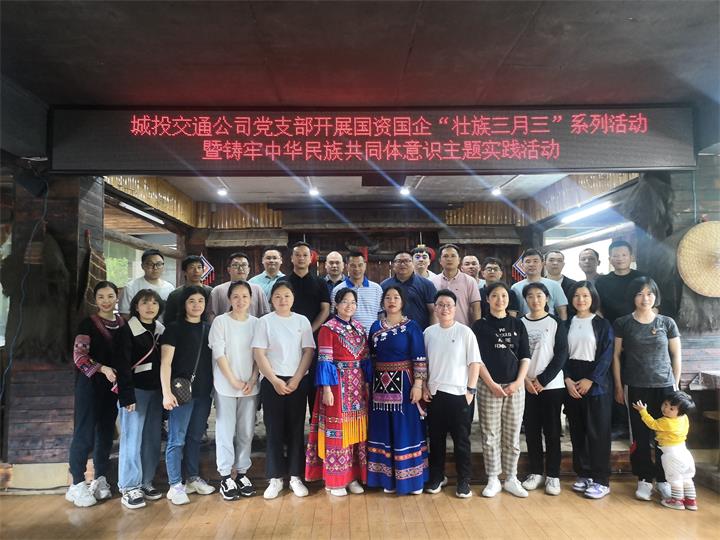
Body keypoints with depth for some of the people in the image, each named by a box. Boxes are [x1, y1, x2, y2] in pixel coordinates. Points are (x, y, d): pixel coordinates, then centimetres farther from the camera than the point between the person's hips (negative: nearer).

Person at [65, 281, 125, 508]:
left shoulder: (123, 323, 6)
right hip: (90, 386, -4)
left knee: (106, 434, 11)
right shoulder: (88, 323, -6)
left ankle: (100, 480, 24)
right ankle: (77, 484, 11)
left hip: (113, 387, 4)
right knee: (85, 435, -1)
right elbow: (79, 356, -13)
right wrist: (102, 368, -25)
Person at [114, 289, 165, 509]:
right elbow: (122, 365, -12)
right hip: (135, 391, -5)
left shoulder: (161, 330, 10)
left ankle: (146, 482, 22)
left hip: (156, 391, 6)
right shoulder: (127, 331, -7)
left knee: (152, 439, 9)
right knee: (132, 439, -2)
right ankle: (129, 488, 8)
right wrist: (127, 396, -17)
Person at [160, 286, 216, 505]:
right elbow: (165, 362, -8)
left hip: (204, 392, 5)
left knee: (196, 436, 14)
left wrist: (214, 388, 8)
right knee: (177, 439, -1)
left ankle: (193, 478, 27)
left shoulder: (209, 329, 10)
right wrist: (166, 392, -14)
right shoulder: (174, 328, -3)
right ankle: (175, 485, 9)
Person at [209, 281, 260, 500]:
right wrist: (234, 381, -11)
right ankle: (225, 476, 15)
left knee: (246, 432, 9)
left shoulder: (256, 323, 3)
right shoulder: (220, 321, -4)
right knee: (226, 431, 3)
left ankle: (242, 472, 22)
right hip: (226, 386, -3)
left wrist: (252, 381, -6)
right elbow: (219, 354, -8)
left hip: (250, 386, 3)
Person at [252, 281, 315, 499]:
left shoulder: (302, 321, 5)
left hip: (298, 382, 1)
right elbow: (259, 354, -4)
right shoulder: (265, 321, 0)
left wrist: (296, 380, -7)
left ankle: (295, 477, 17)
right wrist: (275, 381, -11)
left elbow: (309, 351, 1)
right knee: (274, 430, 3)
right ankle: (275, 479, 14)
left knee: (296, 430, 5)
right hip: (272, 382, -1)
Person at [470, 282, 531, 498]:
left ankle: (511, 478, 21)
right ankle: (493, 480, 15)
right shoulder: (480, 325, 1)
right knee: (490, 435, 3)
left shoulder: (517, 325, 8)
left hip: (515, 386, 2)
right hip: (488, 386, -2)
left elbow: (525, 357, 6)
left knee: (512, 435, 8)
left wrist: (518, 382, -5)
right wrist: (491, 384, -10)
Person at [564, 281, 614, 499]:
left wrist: (590, 379, -14)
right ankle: (583, 474, 19)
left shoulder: (602, 324, -1)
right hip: (571, 384, 4)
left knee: (598, 431, -2)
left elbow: (606, 356, -7)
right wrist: (567, 379, -7)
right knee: (577, 430, 8)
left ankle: (601, 480, 6)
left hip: (596, 383, -3)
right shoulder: (567, 324, 9)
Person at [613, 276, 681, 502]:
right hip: (636, 388, -1)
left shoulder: (667, 323, 3)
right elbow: (616, 355, 3)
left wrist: (676, 385, 5)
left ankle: (663, 480, 20)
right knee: (640, 436, 3)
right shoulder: (622, 324, 0)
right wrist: (618, 386, 1)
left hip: (664, 387, 1)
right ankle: (644, 479, 16)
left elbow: (676, 356, 9)